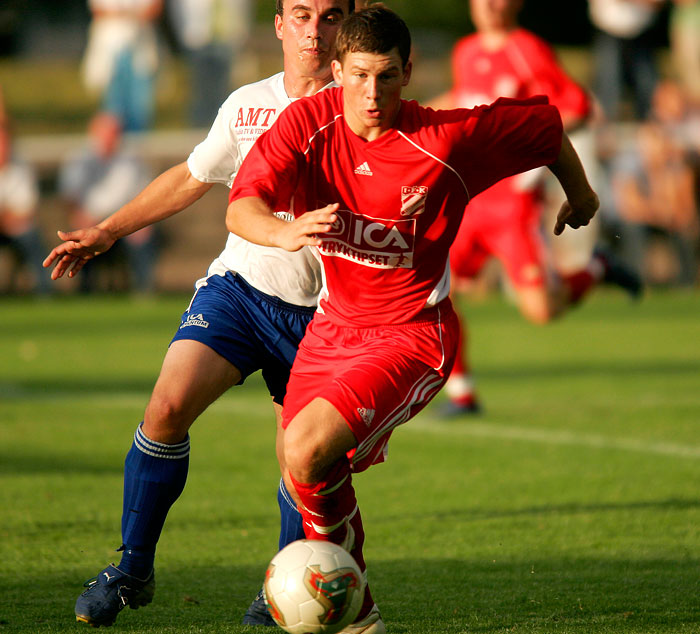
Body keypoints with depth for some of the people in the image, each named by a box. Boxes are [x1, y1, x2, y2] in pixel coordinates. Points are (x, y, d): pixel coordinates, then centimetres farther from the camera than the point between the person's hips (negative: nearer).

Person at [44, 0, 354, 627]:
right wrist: (107, 232, 23)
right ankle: (133, 569, -3)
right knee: (169, 405, -17)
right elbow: (190, 178, 21)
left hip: (315, 311, -2)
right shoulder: (247, 105, 6)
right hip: (237, 287, 2)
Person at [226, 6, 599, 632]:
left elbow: (545, 123, -2)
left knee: (308, 454, -25)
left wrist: (580, 194, 17)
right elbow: (241, 209, -22)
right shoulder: (306, 123, -12)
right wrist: (285, 232, -45)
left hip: (412, 335, -5)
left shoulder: (449, 140, -19)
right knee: (303, 474, 11)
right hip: (334, 323, 6)